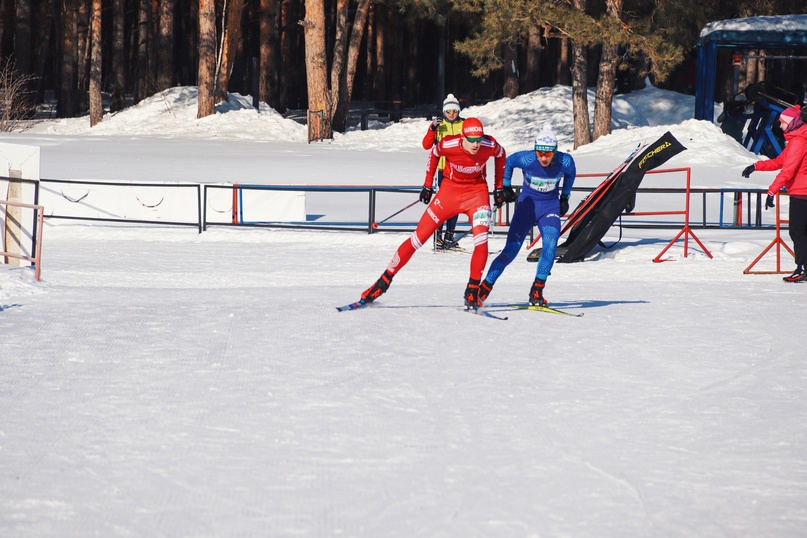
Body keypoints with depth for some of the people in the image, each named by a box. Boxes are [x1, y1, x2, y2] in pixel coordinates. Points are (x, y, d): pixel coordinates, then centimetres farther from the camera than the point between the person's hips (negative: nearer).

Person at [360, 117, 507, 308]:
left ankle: (472, 292, -8)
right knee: (419, 237, -1)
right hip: (450, 190, 0)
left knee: (481, 240, -21)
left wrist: (499, 187, 7)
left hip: (477, 190, 0)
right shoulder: (448, 145, -26)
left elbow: (501, 155, 4)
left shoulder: (490, 145, -22)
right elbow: (434, 153, -1)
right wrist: (427, 184, 6)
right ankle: (385, 280, 9)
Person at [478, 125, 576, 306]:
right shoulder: (526, 159, -23)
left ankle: (537, 291, -13)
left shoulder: (565, 161, -19)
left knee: (550, 245, -22)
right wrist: (506, 187, 5)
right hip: (527, 204, -1)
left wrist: (565, 197, 9)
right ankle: (484, 289, 5)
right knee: (511, 250, -6)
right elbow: (508, 163, 0)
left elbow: (571, 174, 6)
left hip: (550, 206, 1)